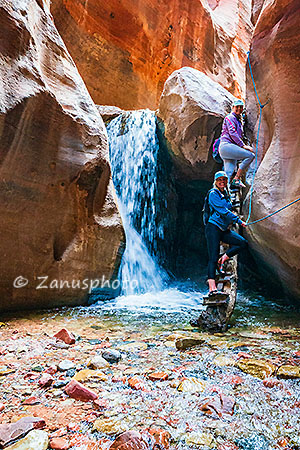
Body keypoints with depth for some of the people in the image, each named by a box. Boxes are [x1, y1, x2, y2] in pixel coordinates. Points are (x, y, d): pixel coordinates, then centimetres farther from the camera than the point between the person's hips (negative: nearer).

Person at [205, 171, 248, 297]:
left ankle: (223, 259, 3)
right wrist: (239, 221, -13)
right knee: (213, 258, -13)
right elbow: (223, 211, -14)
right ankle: (212, 289, -17)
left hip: (224, 229, 8)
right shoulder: (213, 194, -5)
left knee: (243, 243, -6)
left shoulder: (226, 194, 19)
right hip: (213, 227, -8)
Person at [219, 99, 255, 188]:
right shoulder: (230, 117, 0)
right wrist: (243, 146, -15)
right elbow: (232, 133, -12)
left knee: (228, 175, -2)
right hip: (226, 145, -9)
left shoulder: (239, 121, 29)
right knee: (250, 155, -21)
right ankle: (236, 179, -19)